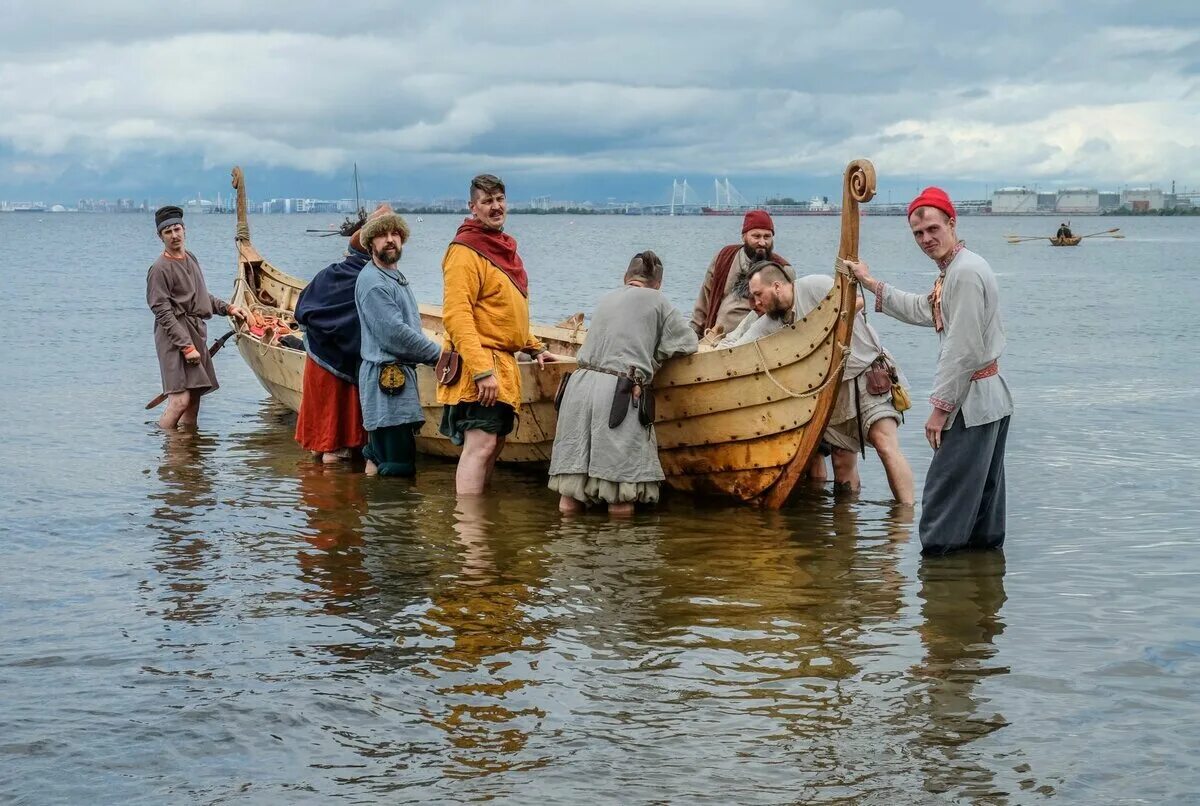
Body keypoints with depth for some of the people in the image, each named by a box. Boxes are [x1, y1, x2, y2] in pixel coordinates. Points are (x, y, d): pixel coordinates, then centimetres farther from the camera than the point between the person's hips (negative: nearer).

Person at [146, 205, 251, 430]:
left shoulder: (190, 259, 15)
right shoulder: (160, 269, -11)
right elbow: (163, 313, -15)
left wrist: (227, 308, 21)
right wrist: (186, 346, -20)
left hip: (196, 333, 9)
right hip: (175, 336, -9)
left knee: (194, 397, 11)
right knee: (181, 399, -18)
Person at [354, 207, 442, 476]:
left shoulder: (396, 277, 21)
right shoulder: (372, 281, -11)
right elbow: (394, 334, -17)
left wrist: (433, 353, 10)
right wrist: (438, 353, -10)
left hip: (401, 373, 10)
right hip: (385, 376, -10)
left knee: (378, 459, 13)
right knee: (398, 468, -14)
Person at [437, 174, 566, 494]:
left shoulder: (503, 248, 18)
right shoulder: (465, 251, -12)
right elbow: (456, 315, -21)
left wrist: (535, 347, 23)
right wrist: (481, 370, -27)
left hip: (502, 365, 10)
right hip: (479, 364, -10)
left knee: (494, 444, 12)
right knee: (481, 444, -15)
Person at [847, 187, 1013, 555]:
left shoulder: (965, 272, -19)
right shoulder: (955, 269, 14)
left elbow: (963, 351, -23)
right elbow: (924, 310, 31)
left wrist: (941, 407, -19)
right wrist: (871, 284, 34)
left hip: (973, 400, -11)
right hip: (990, 399, 11)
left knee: (944, 492, -7)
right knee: (980, 490, 17)